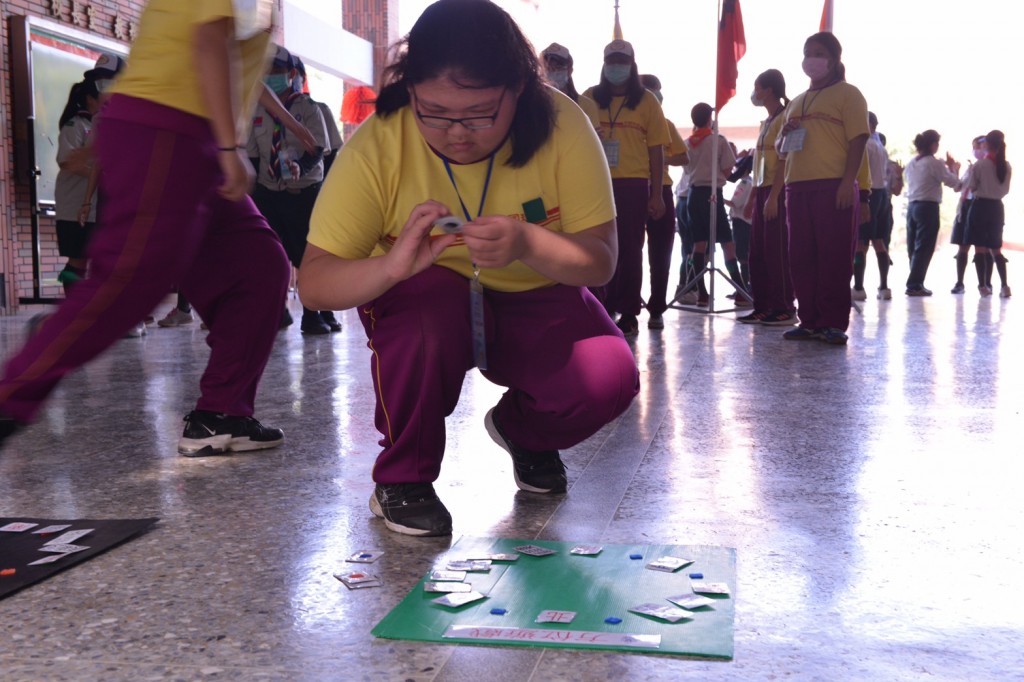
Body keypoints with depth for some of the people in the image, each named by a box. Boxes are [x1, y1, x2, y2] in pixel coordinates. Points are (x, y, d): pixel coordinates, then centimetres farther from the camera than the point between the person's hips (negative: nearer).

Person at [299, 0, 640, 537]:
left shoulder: (561, 125, -20)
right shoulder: (377, 145, -22)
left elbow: (600, 262, -19)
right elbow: (313, 285, -23)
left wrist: (527, 244, -40)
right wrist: (393, 265, -44)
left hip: (533, 301, 2)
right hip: (423, 302, -1)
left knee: (609, 378, -25)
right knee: (427, 303, -36)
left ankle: (522, 428, 13)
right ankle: (402, 478, -9)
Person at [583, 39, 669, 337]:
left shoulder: (646, 100, 5)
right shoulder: (590, 98, 8)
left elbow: (656, 150, 4)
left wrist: (657, 194, -2)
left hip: (633, 184, -1)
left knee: (629, 249, 3)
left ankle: (629, 314, 10)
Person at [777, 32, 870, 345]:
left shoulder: (847, 94, 4)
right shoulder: (797, 102, 24)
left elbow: (858, 140, -5)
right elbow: (781, 148, 27)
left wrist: (848, 182, -17)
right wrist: (785, 132, 4)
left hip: (834, 187, -6)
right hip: (798, 187, 6)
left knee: (834, 257, -5)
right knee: (801, 257, 5)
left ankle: (834, 324, -2)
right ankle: (809, 321, 12)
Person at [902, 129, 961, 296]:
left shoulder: (912, 163, 10)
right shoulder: (934, 163, -10)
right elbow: (953, 182, -6)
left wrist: (944, 167, 21)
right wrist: (954, 168, 11)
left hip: (912, 206, 7)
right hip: (928, 207, -7)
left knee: (914, 247, 10)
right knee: (924, 248, -4)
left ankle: (914, 284, 13)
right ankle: (915, 285, -6)